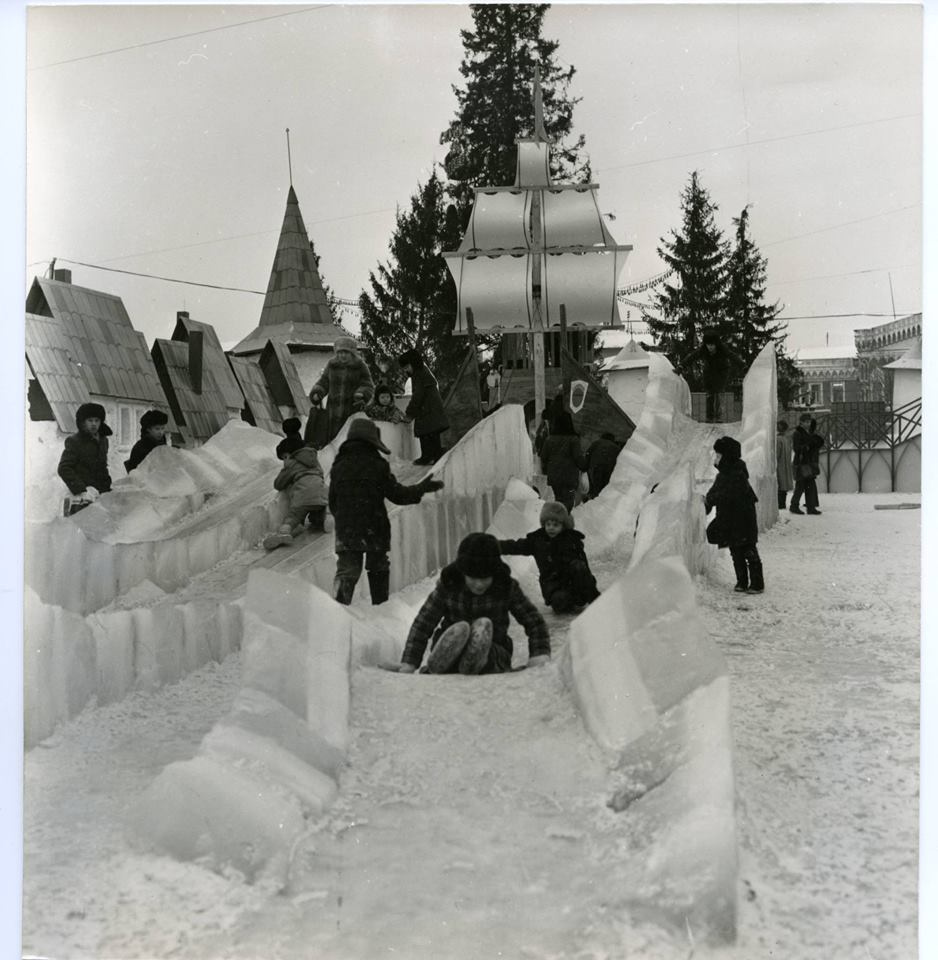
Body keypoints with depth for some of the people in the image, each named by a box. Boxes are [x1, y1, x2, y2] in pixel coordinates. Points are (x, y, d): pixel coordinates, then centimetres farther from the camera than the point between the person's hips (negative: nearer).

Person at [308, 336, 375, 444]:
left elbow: (368, 386, 0)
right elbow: (323, 382, 14)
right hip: (333, 410, 3)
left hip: (353, 410, -2)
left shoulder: (360, 366, 0)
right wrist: (316, 394, -5)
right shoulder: (332, 365, 7)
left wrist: (361, 394, -20)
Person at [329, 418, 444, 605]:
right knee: (378, 570, 16)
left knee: (346, 573, 0)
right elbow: (397, 494, -4)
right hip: (375, 532, -2)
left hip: (345, 532, 2)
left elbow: (333, 503, 11)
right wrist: (422, 488, 9)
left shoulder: (338, 466, 5)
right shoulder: (377, 465, -6)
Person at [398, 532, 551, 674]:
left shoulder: (506, 587, -2)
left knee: (483, 624, -28)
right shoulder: (447, 585, -4)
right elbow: (422, 625, -6)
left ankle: (472, 663, -44)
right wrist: (408, 665, -16)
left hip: (494, 656, 0)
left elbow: (533, 621, 0)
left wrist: (540, 654, -16)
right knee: (461, 628, -31)